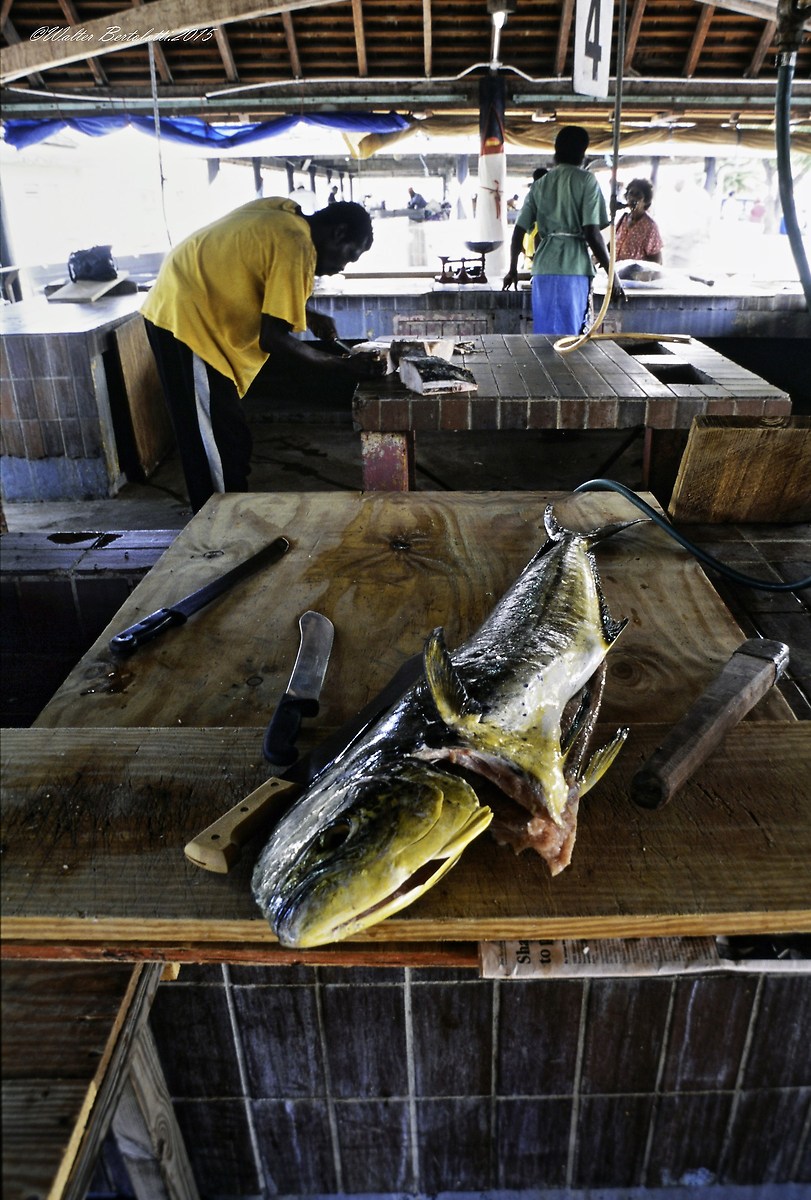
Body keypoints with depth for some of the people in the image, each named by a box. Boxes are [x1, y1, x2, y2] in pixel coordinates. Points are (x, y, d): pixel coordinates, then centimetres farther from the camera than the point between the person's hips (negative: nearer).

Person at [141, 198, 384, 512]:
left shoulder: (282, 213, 9)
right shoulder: (296, 247, -17)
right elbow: (273, 340, -21)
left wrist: (308, 317, 16)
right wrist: (341, 366, -12)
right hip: (186, 319, -10)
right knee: (223, 453, -3)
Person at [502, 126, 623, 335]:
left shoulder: (539, 184, 13)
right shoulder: (586, 180, 1)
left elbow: (519, 231, 11)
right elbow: (592, 233, -8)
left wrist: (513, 269, 25)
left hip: (543, 269, 4)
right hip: (574, 270, -4)